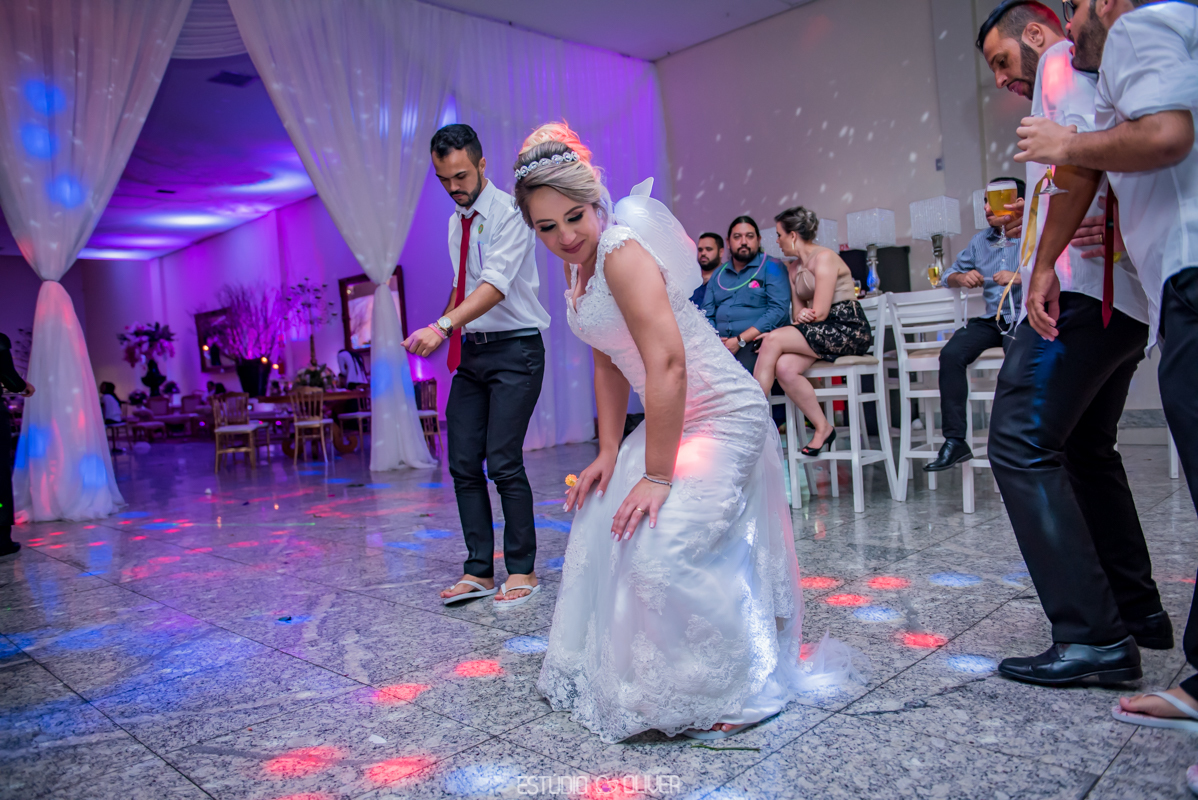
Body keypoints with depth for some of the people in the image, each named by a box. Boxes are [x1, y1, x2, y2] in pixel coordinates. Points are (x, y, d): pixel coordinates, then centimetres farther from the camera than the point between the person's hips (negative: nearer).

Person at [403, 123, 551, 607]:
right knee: (463, 464, 5)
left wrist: (444, 326, -36)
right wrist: (444, 330, 10)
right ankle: (479, 572, 14)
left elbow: (496, 285, -25)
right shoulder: (456, 222, 13)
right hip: (471, 351, 8)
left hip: (515, 350, -8)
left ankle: (521, 571, 6)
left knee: (504, 463, -10)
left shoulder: (509, 212, -11)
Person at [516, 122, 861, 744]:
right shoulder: (578, 263, 6)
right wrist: (609, 451, 5)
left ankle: (733, 695, 2)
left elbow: (667, 365, -31)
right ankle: (610, 674, 36)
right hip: (672, 416, 10)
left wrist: (655, 476, -28)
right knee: (603, 532, 16)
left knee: (663, 548, -21)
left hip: (721, 415, -10)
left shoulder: (622, 250, -24)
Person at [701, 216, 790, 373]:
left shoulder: (771, 267, 4)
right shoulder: (718, 274, 20)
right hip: (720, 344, 4)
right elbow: (707, 314, 16)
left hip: (755, 342, -4)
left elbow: (779, 310, -8)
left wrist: (740, 340, -16)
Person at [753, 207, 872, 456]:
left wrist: (786, 330, -9)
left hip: (848, 330, -7)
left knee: (773, 340, -24)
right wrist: (800, 317, -13)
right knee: (784, 367, -23)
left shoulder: (823, 257, -8)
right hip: (819, 333, 7)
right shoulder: (796, 267, 19)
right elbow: (798, 313, 13)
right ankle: (822, 427, -12)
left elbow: (820, 313, -16)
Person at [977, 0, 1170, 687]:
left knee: (1022, 446, -15)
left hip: (1081, 290, -11)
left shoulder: (1062, 60, 1)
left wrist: (1045, 261, -20)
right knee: (1087, 450, 17)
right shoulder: (1099, 78, 29)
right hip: (1126, 300, 11)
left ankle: (1093, 636, -17)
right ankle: (1137, 611, 23)